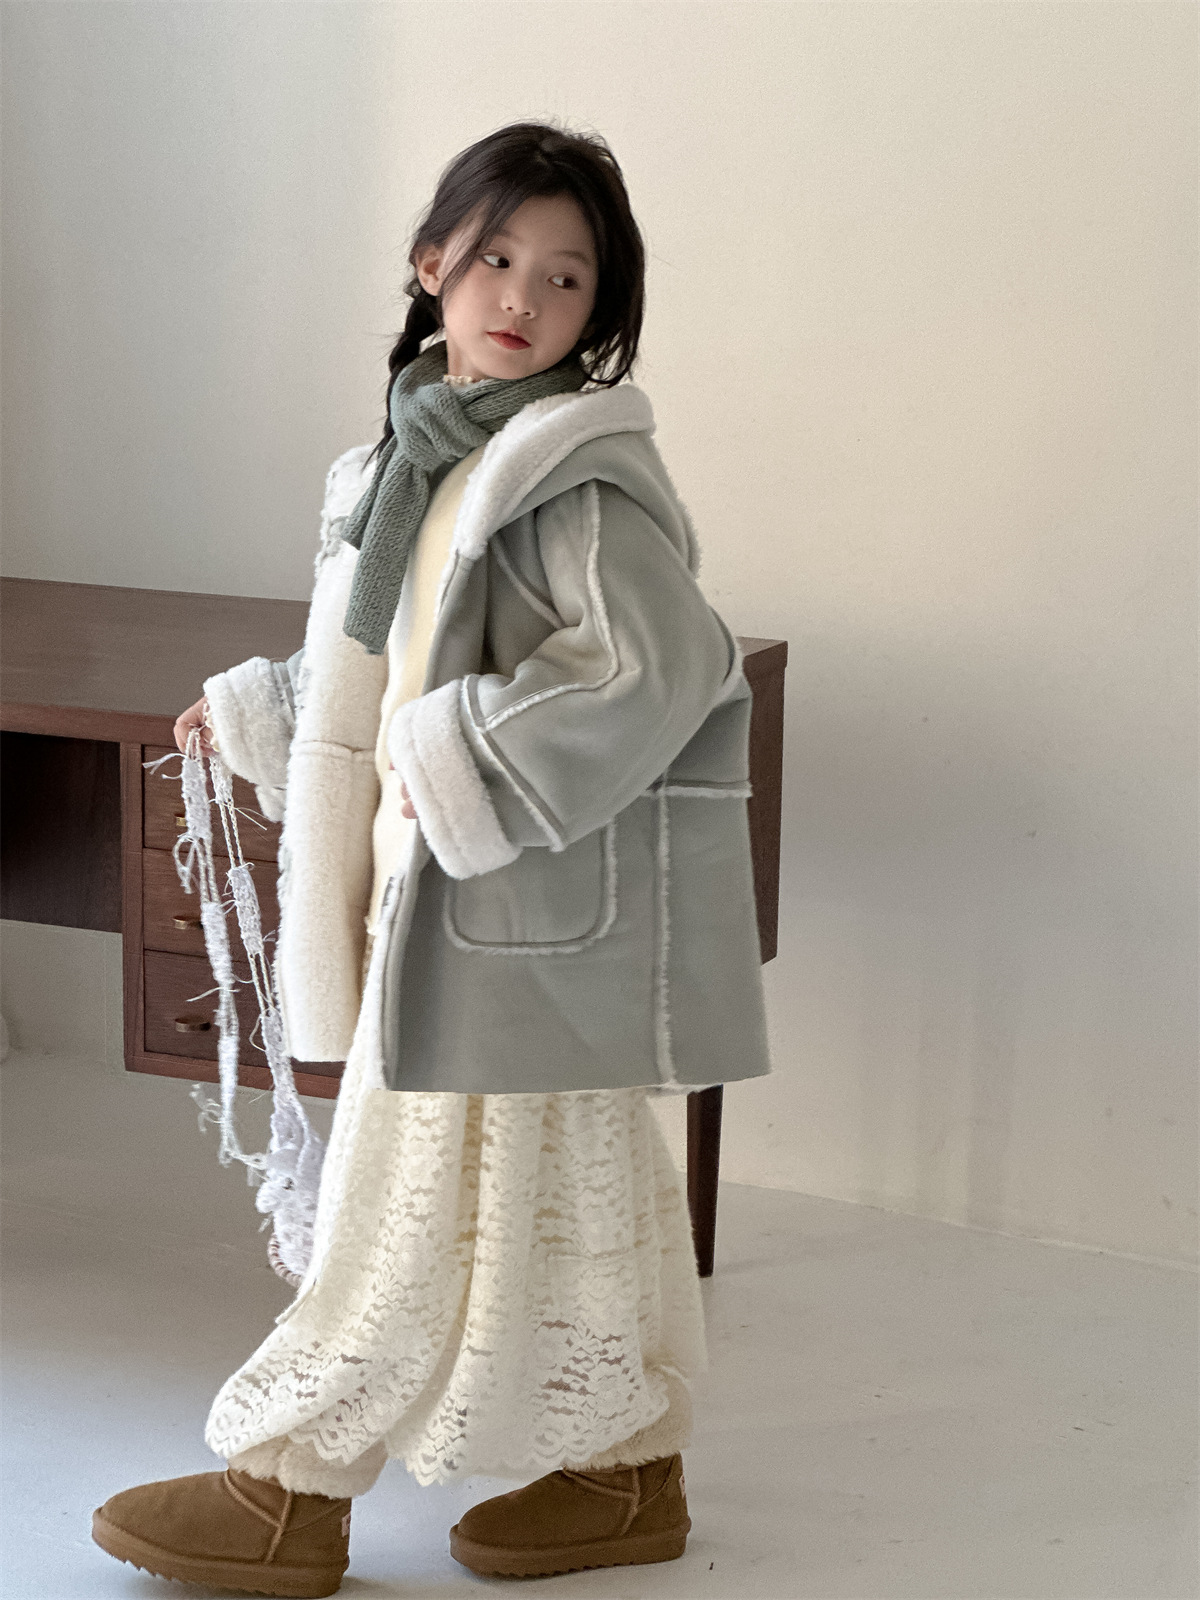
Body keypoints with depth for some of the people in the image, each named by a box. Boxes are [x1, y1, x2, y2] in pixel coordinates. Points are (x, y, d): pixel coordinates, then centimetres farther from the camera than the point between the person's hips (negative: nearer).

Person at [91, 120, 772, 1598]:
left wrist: (461, 765, -22)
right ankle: (629, 1474, 30)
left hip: (527, 905, -9)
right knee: (568, 1189, 16)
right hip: (448, 886, 9)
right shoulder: (415, 461, 12)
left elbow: (656, 664, -25)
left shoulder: (575, 470, -15)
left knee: (423, 1195, 2)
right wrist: (252, 711, 25)